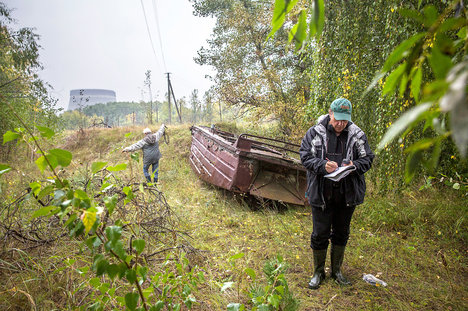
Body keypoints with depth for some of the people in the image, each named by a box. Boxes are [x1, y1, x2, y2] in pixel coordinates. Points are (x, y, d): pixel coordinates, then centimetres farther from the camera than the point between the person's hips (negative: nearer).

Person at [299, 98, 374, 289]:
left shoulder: (357, 135, 1)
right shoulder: (315, 133, -4)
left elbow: (367, 159, 6)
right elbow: (305, 157, -6)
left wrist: (354, 166, -15)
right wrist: (323, 165, -23)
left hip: (347, 194, 3)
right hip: (321, 194, -2)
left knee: (341, 233, 16)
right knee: (320, 234, 7)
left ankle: (336, 270, 36)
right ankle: (318, 272, 27)